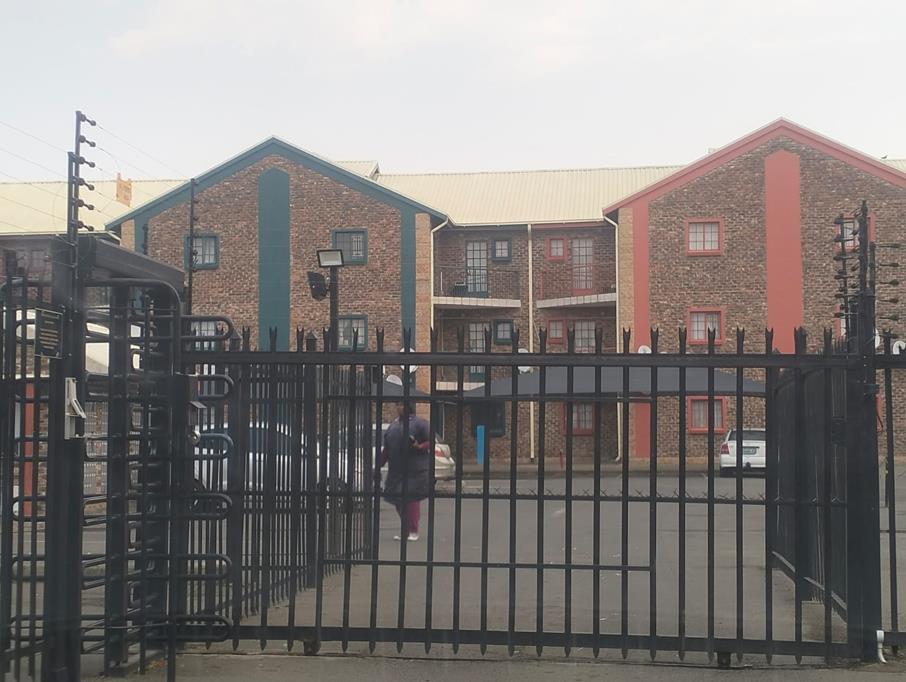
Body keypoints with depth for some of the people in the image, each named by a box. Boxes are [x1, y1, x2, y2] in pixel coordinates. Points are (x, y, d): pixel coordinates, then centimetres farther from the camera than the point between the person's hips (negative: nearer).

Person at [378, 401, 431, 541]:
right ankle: (404, 531, 21)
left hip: (414, 471, -6)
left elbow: (431, 442, -5)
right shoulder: (394, 424, 16)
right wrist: (379, 466, 18)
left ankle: (413, 531, 2)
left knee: (412, 499, -7)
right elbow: (386, 449, 20)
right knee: (398, 500, 7)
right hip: (396, 471, 6)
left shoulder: (420, 423, -2)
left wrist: (419, 447, -23)